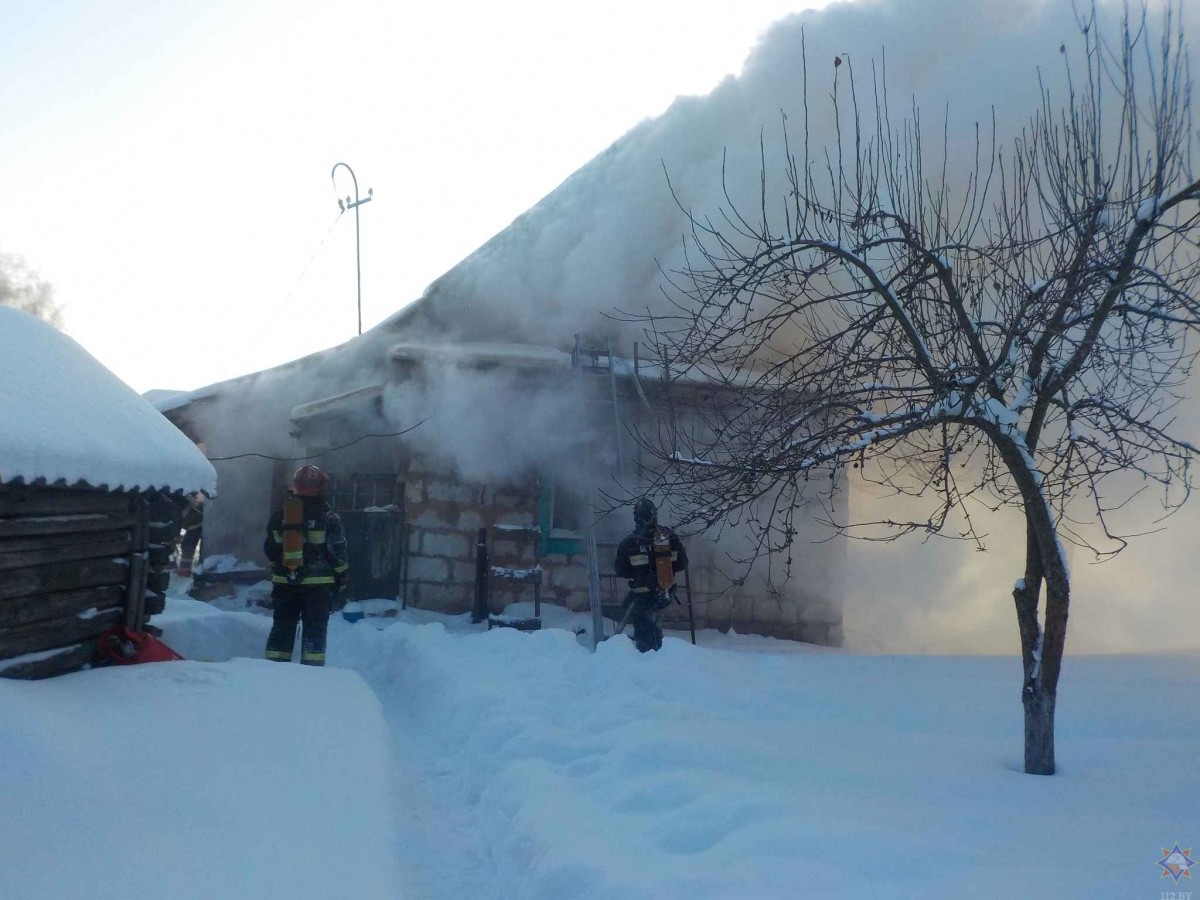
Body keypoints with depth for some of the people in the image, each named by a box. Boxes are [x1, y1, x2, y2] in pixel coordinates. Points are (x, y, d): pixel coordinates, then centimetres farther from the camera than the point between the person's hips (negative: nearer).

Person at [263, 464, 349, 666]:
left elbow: (269, 549, 13)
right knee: (314, 630, 2)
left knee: (282, 627, 12)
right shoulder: (328, 518, -8)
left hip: (284, 581, 4)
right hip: (318, 583, -4)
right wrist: (341, 578, 4)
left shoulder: (279, 516, 5)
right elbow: (337, 553, -7)